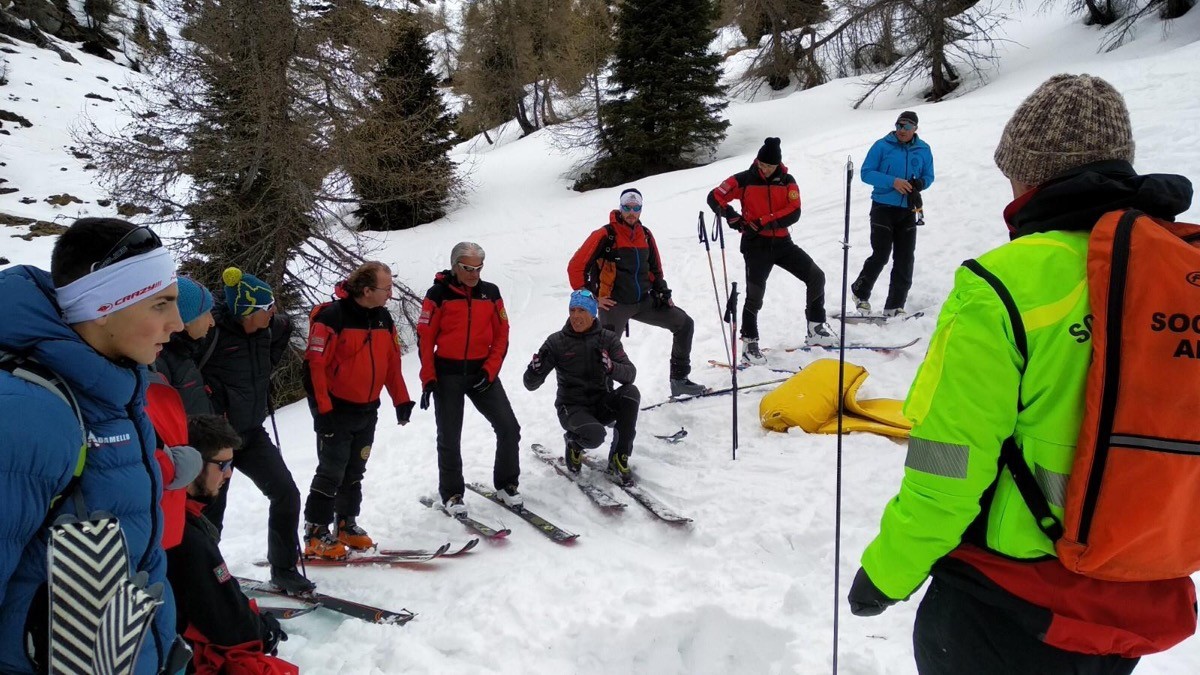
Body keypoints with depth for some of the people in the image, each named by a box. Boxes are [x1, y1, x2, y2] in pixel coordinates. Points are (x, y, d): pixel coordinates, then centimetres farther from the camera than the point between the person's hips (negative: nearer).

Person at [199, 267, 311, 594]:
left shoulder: (267, 328, -2)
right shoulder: (211, 330, -23)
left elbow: (284, 329, 21)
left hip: (253, 434, 6)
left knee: (286, 495, 0)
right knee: (211, 510, 7)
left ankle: (284, 569, 14)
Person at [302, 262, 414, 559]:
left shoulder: (384, 318, 6)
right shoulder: (332, 317, -17)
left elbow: (392, 362, 13)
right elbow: (314, 366, -18)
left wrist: (402, 401, 10)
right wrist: (322, 410, -19)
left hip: (368, 411, 7)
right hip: (336, 411, -7)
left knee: (354, 472, 15)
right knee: (332, 473, -2)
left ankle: (347, 525, 28)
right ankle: (315, 535, 9)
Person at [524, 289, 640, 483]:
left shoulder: (608, 339, -1)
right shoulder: (556, 341, -5)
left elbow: (630, 374, -14)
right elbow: (531, 384, -6)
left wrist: (610, 367, -35)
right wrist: (535, 370, -29)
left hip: (602, 405, 3)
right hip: (572, 407, -3)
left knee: (631, 392, -27)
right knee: (595, 436, -33)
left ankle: (619, 457, -12)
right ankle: (574, 441, 6)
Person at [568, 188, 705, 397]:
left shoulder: (645, 235, 9)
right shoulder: (605, 235, -10)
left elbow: (655, 269, 22)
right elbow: (576, 267, -10)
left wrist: (662, 292, 8)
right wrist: (592, 298, -10)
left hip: (644, 301, 6)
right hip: (615, 304, -6)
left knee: (684, 324, 4)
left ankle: (679, 380, 12)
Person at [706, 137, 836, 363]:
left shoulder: (787, 181, 3)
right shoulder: (744, 180, -4)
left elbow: (794, 213, -9)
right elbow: (714, 197, -3)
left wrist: (762, 222, -19)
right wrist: (732, 217, -19)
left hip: (782, 242, 4)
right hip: (756, 244, -4)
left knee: (816, 276, -2)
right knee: (755, 294, -10)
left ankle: (816, 329, 11)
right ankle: (749, 344, 3)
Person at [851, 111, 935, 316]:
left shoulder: (923, 150, 8)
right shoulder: (882, 145, -3)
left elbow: (928, 176, 15)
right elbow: (866, 173, -5)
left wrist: (920, 183, -10)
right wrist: (893, 181, -18)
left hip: (908, 211, 4)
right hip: (883, 207, -4)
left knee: (905, 260, 2)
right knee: (881, 255, -11)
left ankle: (895, 306, 10)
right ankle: (860, 292, 12)